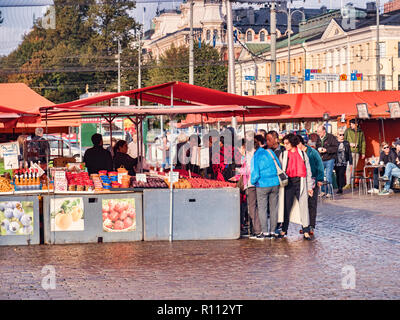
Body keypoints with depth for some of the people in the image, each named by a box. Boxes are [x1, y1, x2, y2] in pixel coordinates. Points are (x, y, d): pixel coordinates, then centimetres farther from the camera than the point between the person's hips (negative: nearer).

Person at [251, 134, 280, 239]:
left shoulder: (255, 157, -9)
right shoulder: (270, 152, 2)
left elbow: (255, 173, -12)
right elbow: (279, 166, 7)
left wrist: (252, 182, 7)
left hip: (262, 185, -4)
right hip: (275, 184, 4)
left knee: (262, 208, 4)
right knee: (274, 208, 10)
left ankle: (265, 232, 2)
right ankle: (272, 231, 14)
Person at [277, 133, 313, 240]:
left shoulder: (302, 154, 6)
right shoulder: (283, 155, 9)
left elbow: (308, 171, 9)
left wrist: (310, 187, 6)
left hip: (300, 182, -1)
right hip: (288, 183, 1)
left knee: (303, 206, -4)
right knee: (286, 206, 3)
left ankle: (306, 231, 0)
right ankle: (284, 230, 15)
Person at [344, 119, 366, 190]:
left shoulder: (360, 132, 11)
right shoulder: (347, 131, 5)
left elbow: (363, 142, 15)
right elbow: (344, 139, 7)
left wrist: (363, 152, 11)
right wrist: (349, 144, -11)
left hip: (357, 152, 3)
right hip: (349, 151, -3)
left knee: (354, 168, 6)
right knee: (349, 167, -11)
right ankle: (348, 183, -12)